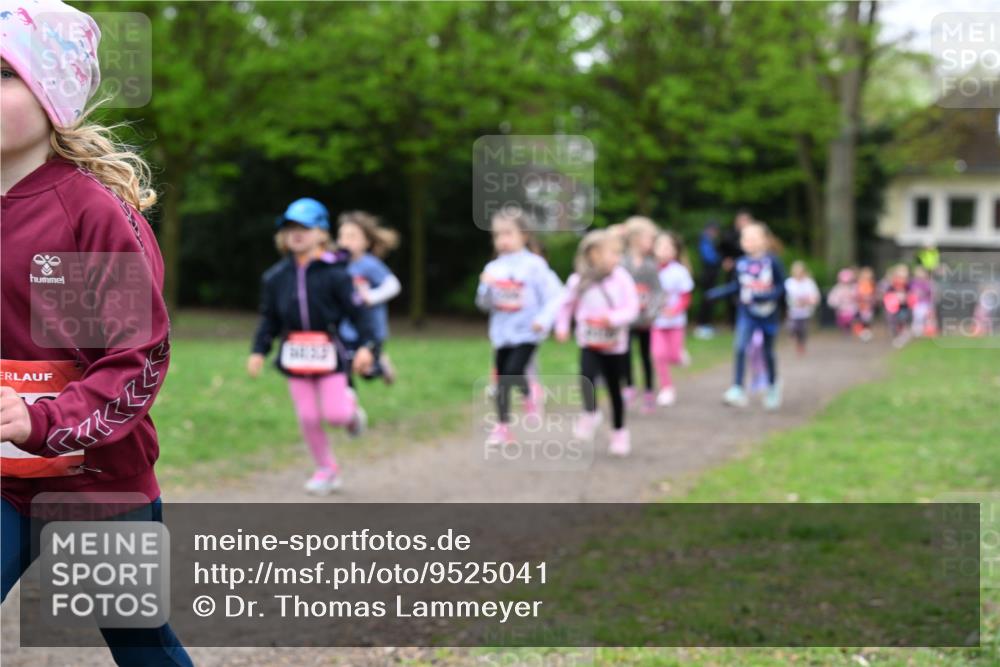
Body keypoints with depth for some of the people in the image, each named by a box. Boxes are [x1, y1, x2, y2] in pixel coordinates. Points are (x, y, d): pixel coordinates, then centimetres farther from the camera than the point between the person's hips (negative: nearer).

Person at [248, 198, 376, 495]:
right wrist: (258, 351, 0)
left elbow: (356, 312, -9)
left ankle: (349, 403, 27)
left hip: (328, 353, -3)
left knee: (334, 414, -10)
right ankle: (327, 470, 20)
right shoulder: (276, 276, 4)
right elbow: (269, 318, 9)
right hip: (295, 355, 3)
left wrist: (366, 345, -19)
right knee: (308, 418, 4)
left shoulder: (334, 273, -8)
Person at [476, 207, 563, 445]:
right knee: (502, 380, 6)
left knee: (514, 372, -20)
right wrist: (486, 288, -11)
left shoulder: (534, 265, -7)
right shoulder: (493, 268, 5)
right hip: (501, 334, 4)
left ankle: (528, 394, 14)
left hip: (526, 333, -4)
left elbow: (554, 296, -8)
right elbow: (484, 304, 9)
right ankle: (502, 427, 17)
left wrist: (544, 319, -21)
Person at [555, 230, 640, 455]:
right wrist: (562, 326, -1)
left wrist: (614, 318, -26)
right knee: (587, 377, -27)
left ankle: (619, 432, 30)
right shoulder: (578, 281, -7)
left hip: (616, 345, 1)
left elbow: (632, 308, -10)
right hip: (590, 345, -1)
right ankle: (590, 415, -4)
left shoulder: (622, 278, -9)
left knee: (615, 389, 12)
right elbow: (567, 305, 9)